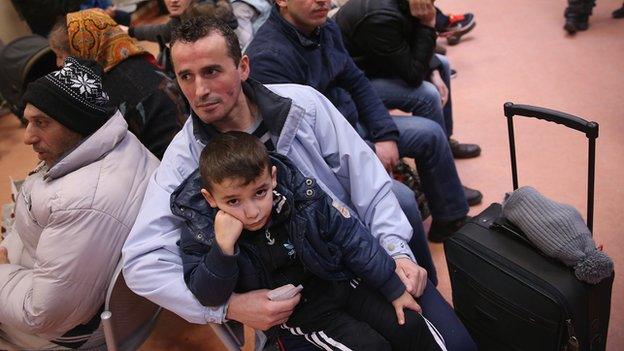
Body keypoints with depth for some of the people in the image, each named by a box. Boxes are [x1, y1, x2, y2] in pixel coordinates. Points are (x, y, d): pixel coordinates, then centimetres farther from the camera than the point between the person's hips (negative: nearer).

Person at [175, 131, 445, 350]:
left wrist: (395, 290, -1)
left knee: (410, 326, -1)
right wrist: (223, 247, -38)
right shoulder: (201, 232, -17)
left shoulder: (304, 197, -16)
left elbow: (352, 239, -7)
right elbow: (209, 296, -19)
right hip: (297, 310, -2)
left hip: (340, 280, 3)